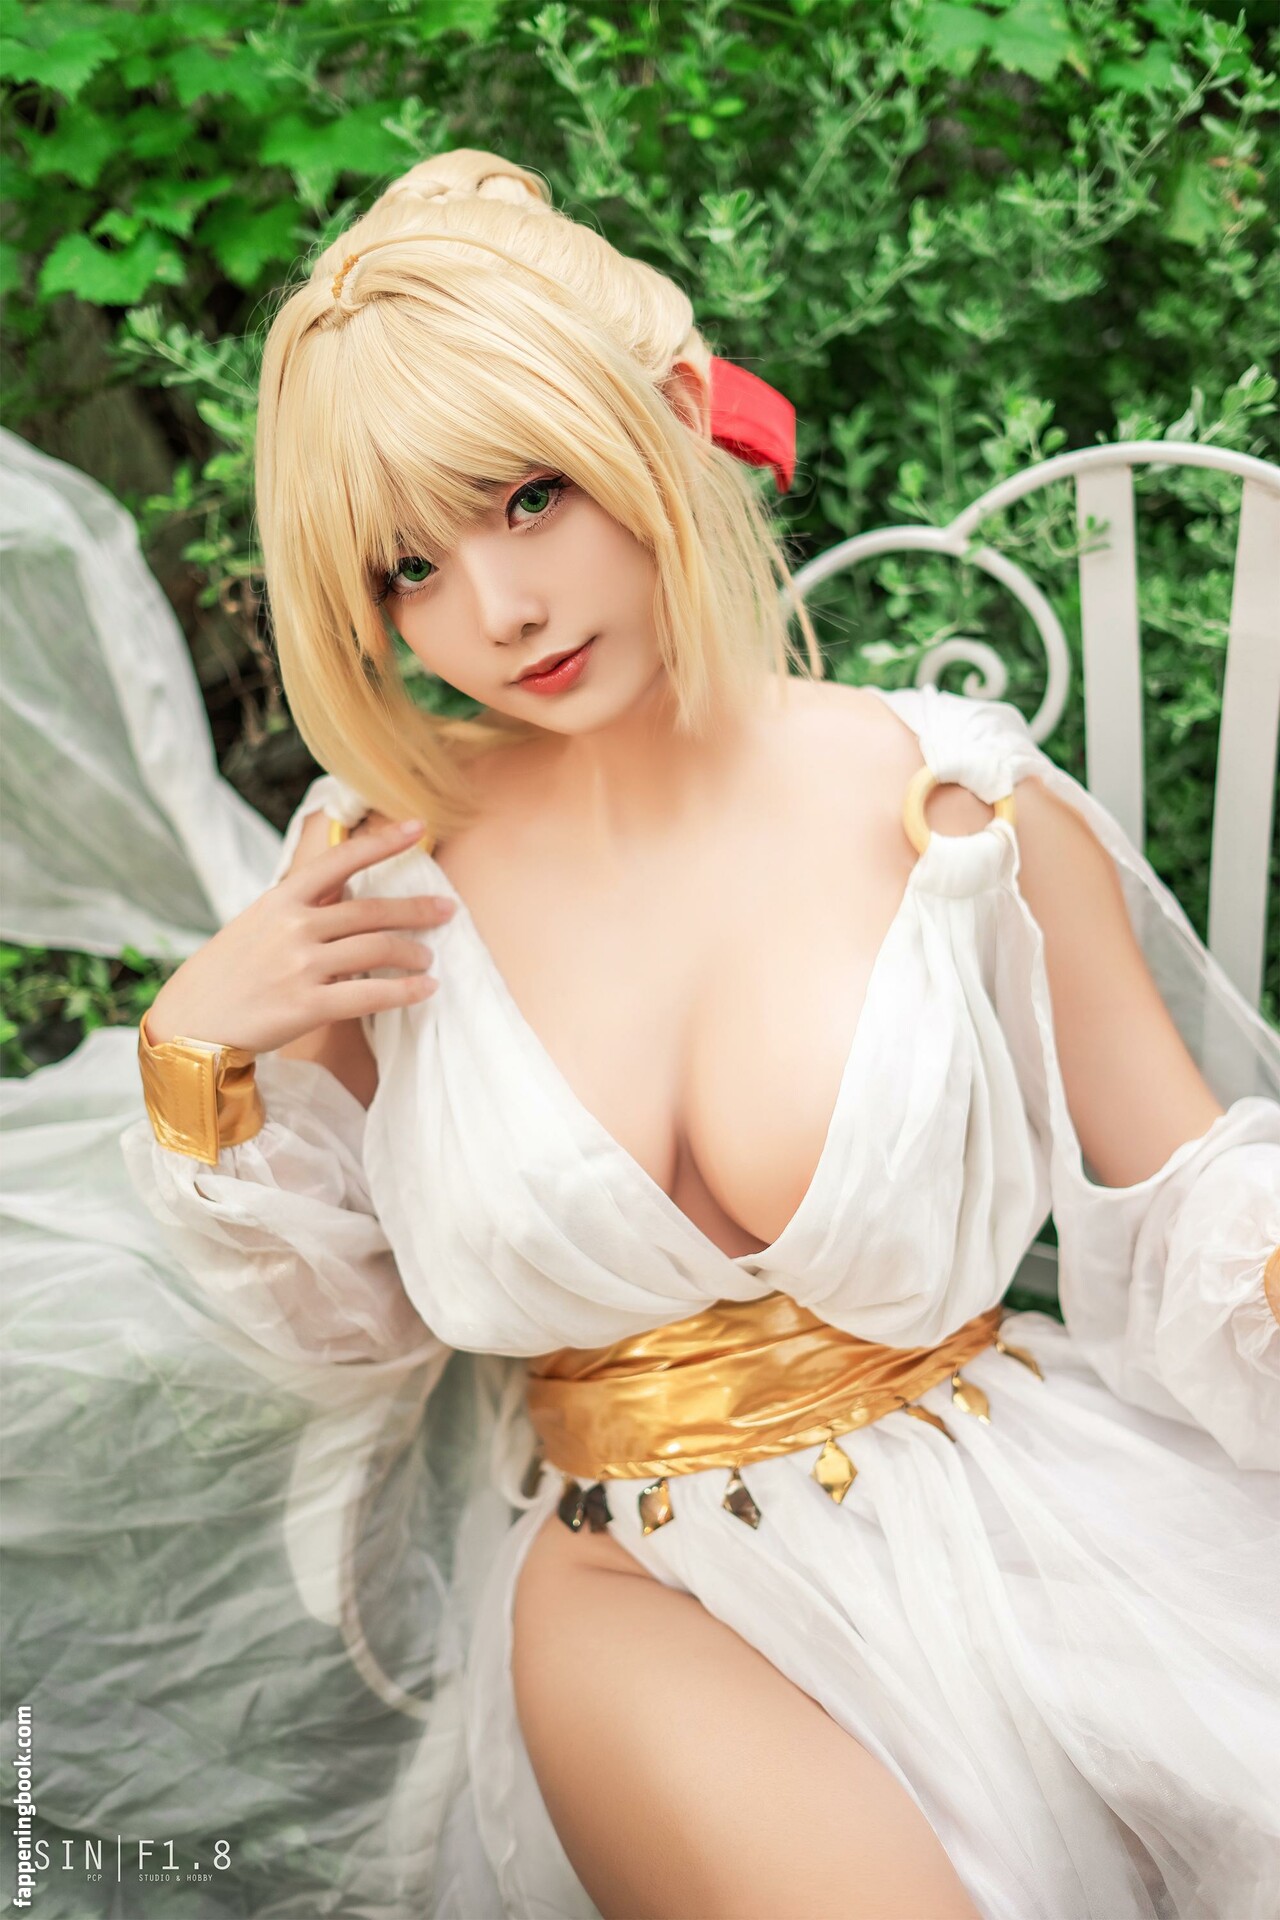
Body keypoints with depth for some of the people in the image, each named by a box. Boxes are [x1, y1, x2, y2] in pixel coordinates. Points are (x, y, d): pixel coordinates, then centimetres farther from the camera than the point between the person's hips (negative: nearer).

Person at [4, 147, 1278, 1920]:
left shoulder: (959, 807, -8)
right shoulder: (383, 882, -3)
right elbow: (360, 1333, 8)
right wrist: (199, 1061, -7)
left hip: (1014, 1524, 1)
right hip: (651, 1594, 0)